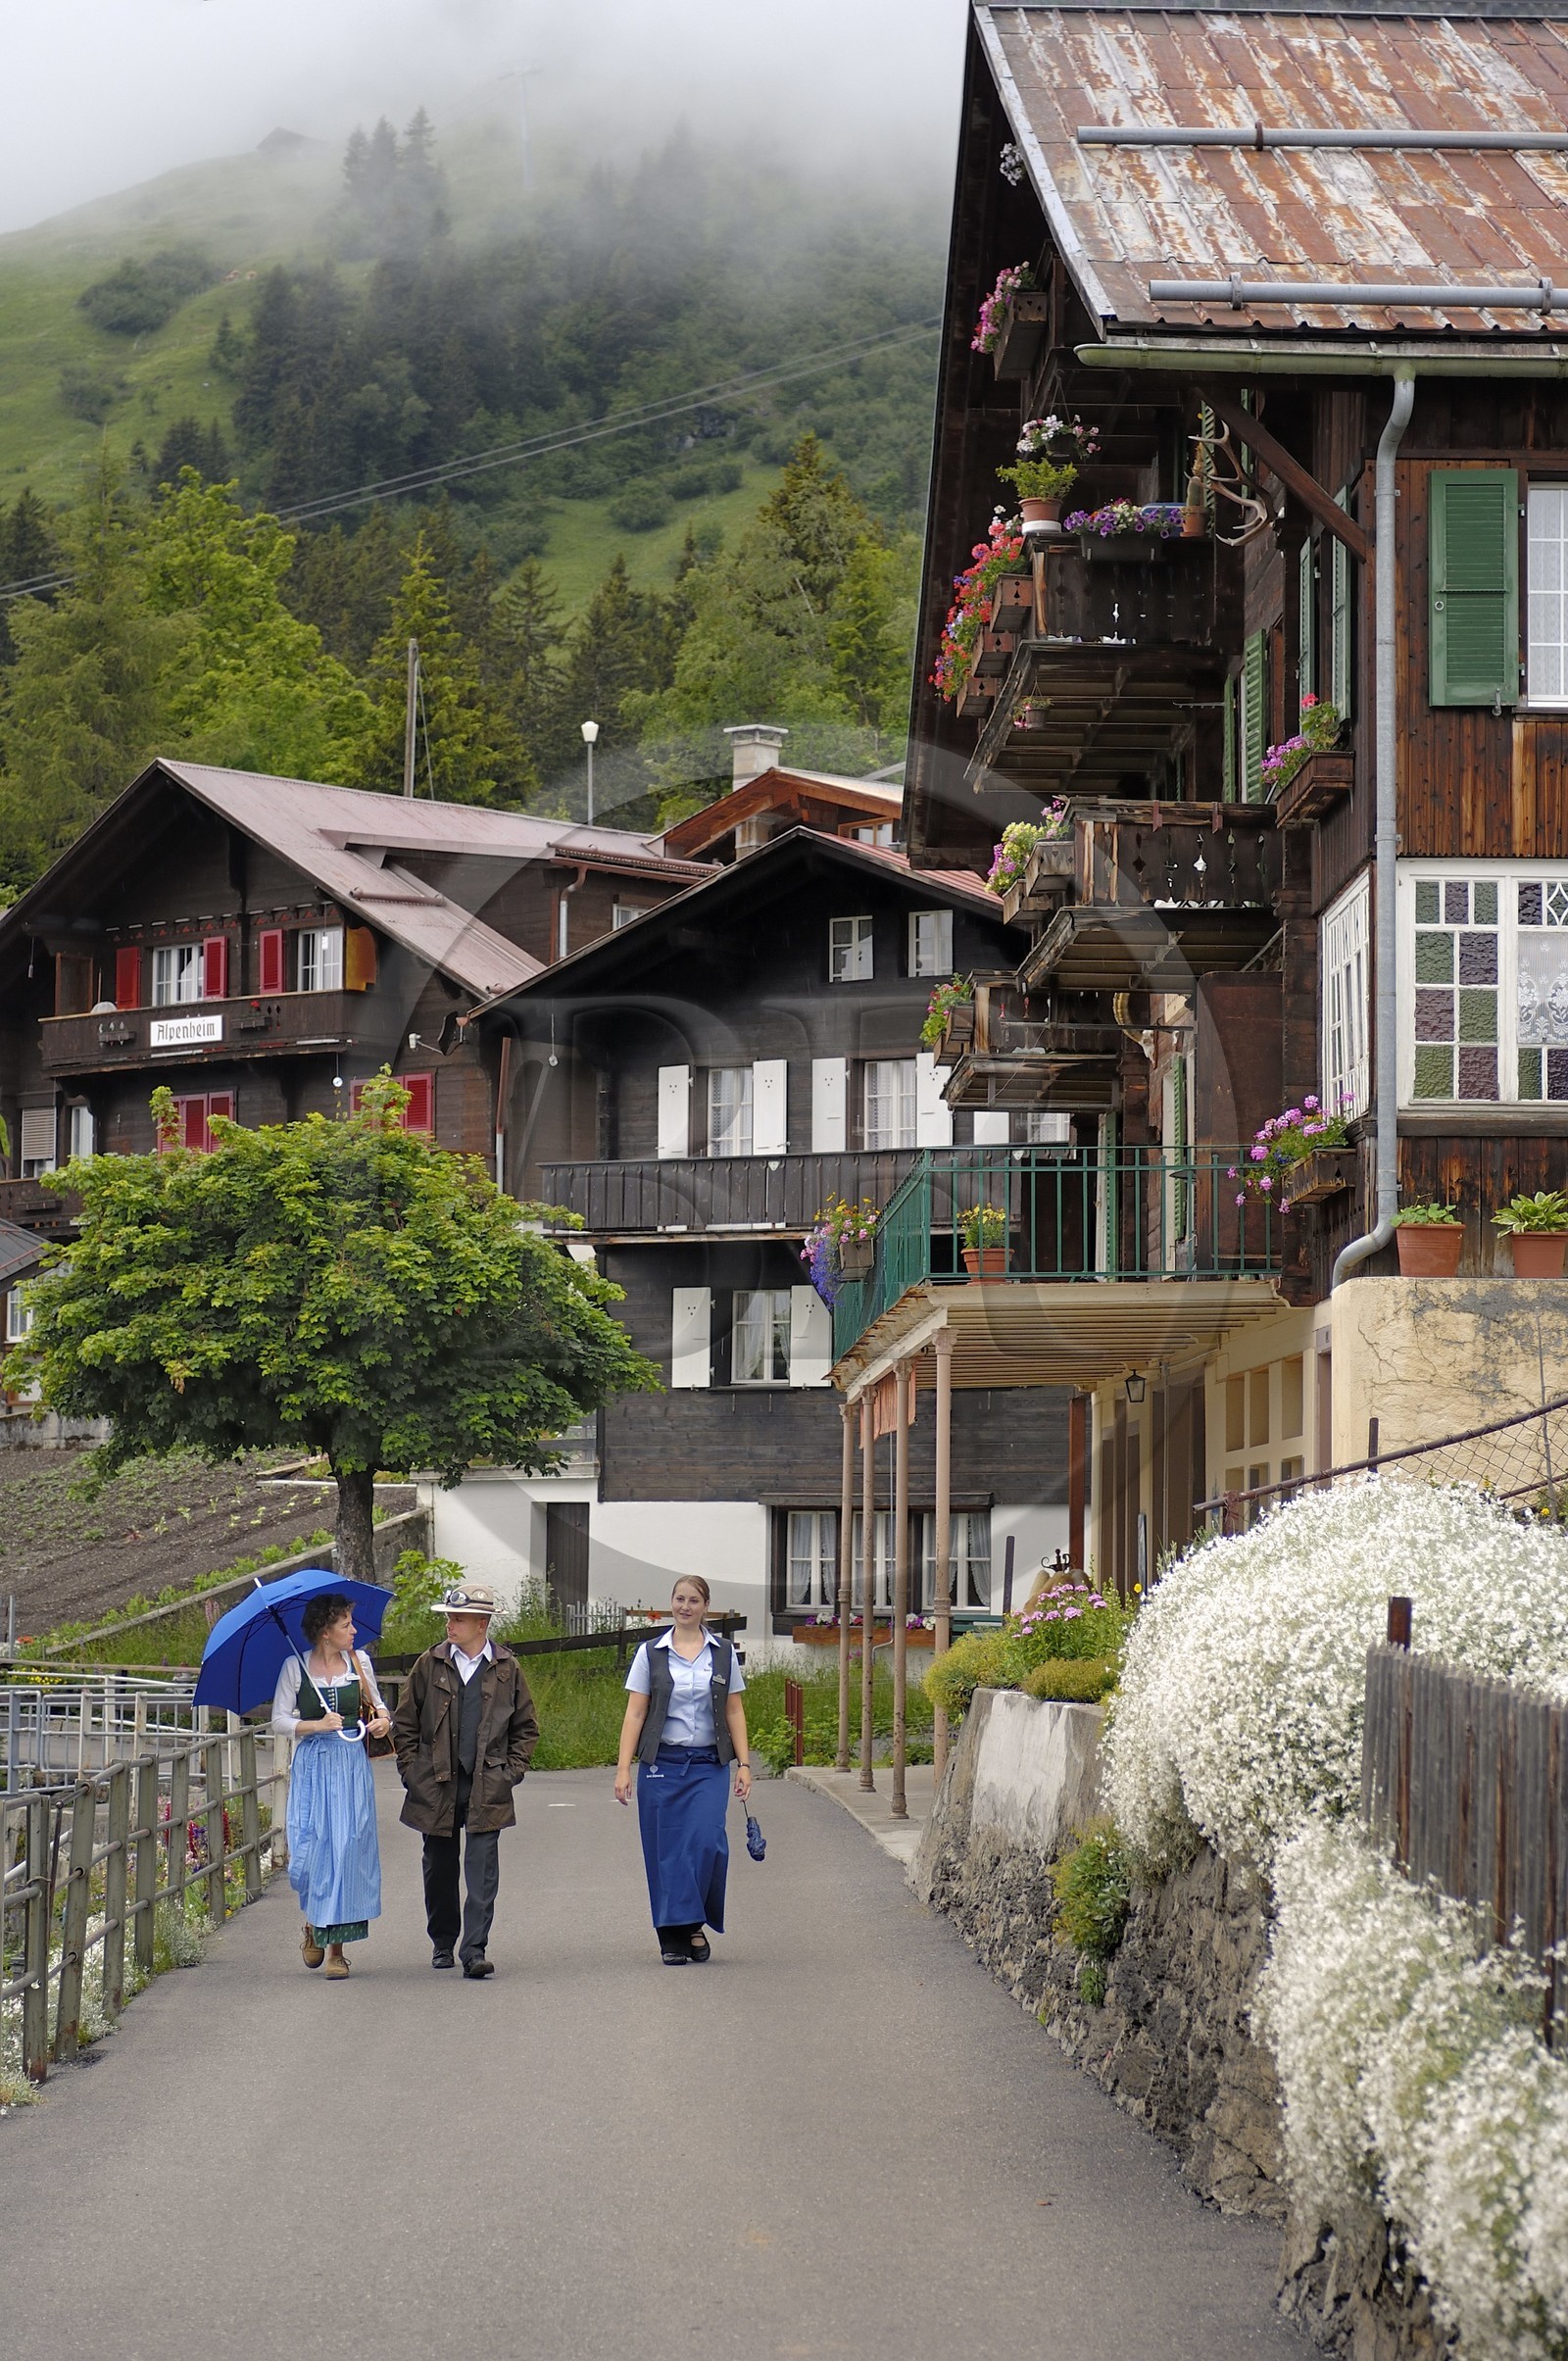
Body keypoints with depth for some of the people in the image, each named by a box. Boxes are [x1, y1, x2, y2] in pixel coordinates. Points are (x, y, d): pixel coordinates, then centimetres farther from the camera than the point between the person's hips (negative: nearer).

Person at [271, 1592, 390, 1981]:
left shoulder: (359, 1662, 8)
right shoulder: (295, 1667, 0)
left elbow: (378, 1704, 20)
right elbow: (279, 1720, 0)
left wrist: (382, 1720, -2)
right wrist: (316, 1725, -15)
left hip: (352, 1764, 2)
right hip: (311, 1767, -2)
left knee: (348, 1848, -5)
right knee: (309, 1850, -8)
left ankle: (336, 1947, 2)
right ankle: (313, 1922, 22)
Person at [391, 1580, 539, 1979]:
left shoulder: (507, 1669, 3)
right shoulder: (430, 1664, 4)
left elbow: (527, 1728, 11)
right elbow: (405, 1723, 9)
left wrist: (511, 1771, 1)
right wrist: (411, 1770, 1)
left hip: (487, 1789, -2)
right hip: (436, 1786, 2)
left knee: (483, 1869, -8)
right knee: (439, 1868, 10)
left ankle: (475, 1950, -9)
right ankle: (442, 1944, 26)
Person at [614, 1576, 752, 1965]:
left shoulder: (724, 1652, 8)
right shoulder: (651, 1653, 4)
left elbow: (734, 1711, 11)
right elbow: (635, 1713, 2)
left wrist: (744, 1763, 4)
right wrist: (623, 1768, -5)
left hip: (709, 1764, 0)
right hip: (662, 1763, 0)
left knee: (706, 1842, -14)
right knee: (666, 1850, -2)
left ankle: (696, 1924, 4)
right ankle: (673, 1937, 6)